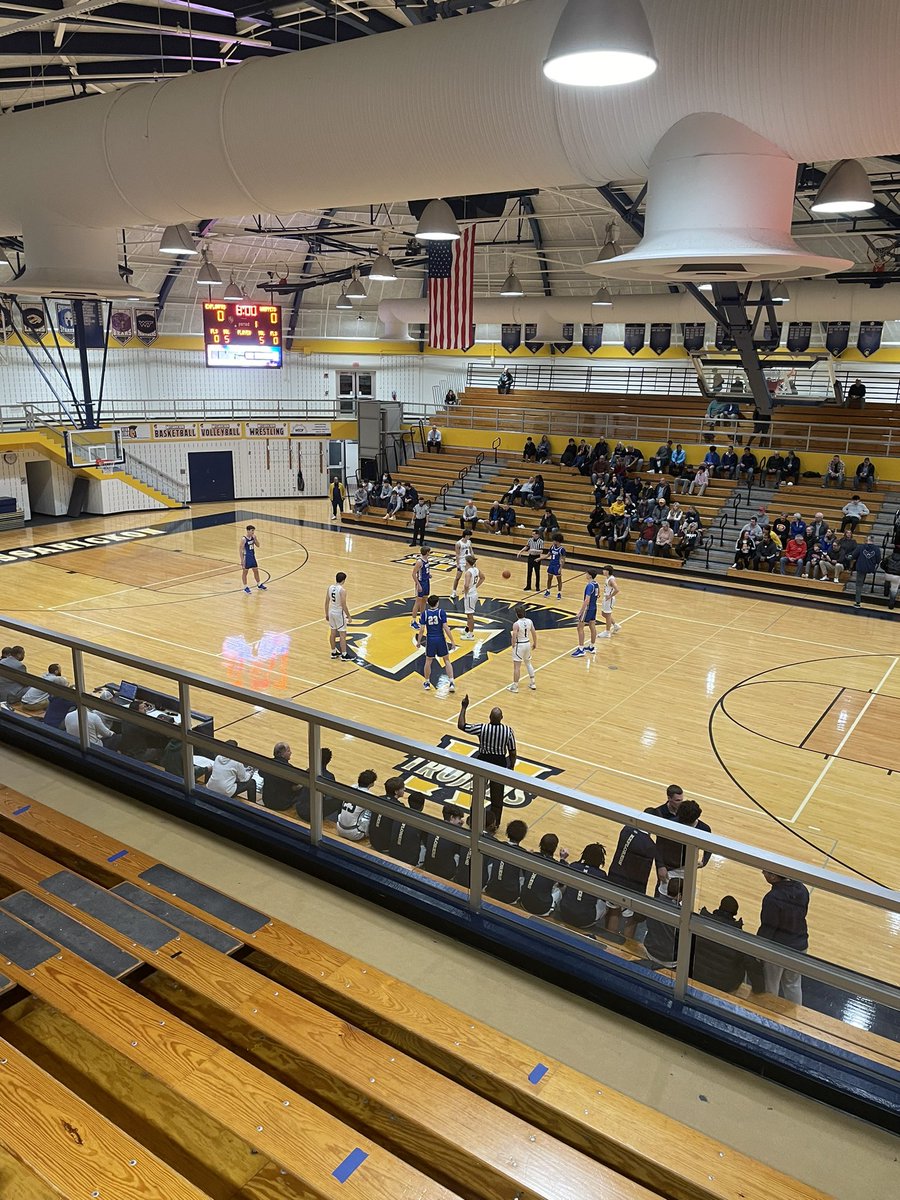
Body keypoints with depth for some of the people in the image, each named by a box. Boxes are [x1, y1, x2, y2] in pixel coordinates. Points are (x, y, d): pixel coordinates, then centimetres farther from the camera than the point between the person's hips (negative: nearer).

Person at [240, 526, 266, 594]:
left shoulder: (253, 537, 0)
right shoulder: (244, 539, -19)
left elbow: (258, 545, 3)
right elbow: (241, 550, -17)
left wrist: (255, 538, -13)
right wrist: (242, 561, -18)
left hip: (253, 556, 7)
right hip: (246, 557, -7)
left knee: (256, 570, 15)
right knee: (245, 572, 6)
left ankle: (259, 585, 30)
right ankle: (245, 587, 15)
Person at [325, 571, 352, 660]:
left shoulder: (329, 587, -2)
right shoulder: (342, 590, -21)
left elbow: (327, 602, 5)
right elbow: (344, 605, -20)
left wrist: (326, 614, 16)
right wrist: (349, 616, -9)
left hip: (331, 612, 7)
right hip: (339, 613, -7)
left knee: (332, 633, 16)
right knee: (342, 634, 2)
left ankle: (334, 652, 26)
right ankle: (344, 655, 7)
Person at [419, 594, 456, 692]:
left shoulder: (425, 613, -5)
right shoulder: (441, 612, -10)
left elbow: (422, 629, -5)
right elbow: (446, 628, -13)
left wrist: (419, 641, 7)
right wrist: (452, 641, -7)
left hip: (430, 640, 1)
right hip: (441, 639, -1)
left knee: (428, 661, 18)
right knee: (447, 661, 12)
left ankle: (427, 682, 28)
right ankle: (451, 683, 4)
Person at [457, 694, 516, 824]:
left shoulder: (482, 728, -20)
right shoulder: (508, 731, -15)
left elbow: (461, 725, -14)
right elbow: (512, 752, -7)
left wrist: (464, 707, -7)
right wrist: (511, 767, 8)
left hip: (483, 762, -1)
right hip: (500, 764, 1)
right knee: (497, 795, 15)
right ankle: (495, 823, 26)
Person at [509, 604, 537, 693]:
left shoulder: (516, 624, -21)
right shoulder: (529, 621, -4)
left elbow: (514, 637, -23)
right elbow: (534, 633, 3)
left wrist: (513, 645, -5)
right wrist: (535, 643, 16)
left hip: (519, 645, -6)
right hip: (528, 643, 6)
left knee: (517, 666, 3)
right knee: (528, 663, 22)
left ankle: (515, 686, 9)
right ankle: (532, 684, 29)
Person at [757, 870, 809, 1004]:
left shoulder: (772, 898, -30)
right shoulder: (802, 890, -10)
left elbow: (767, 929, -21)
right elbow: (803, 914, 5)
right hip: (799, 947, 6)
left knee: (770, 989, 16)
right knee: (794, 985, 25)